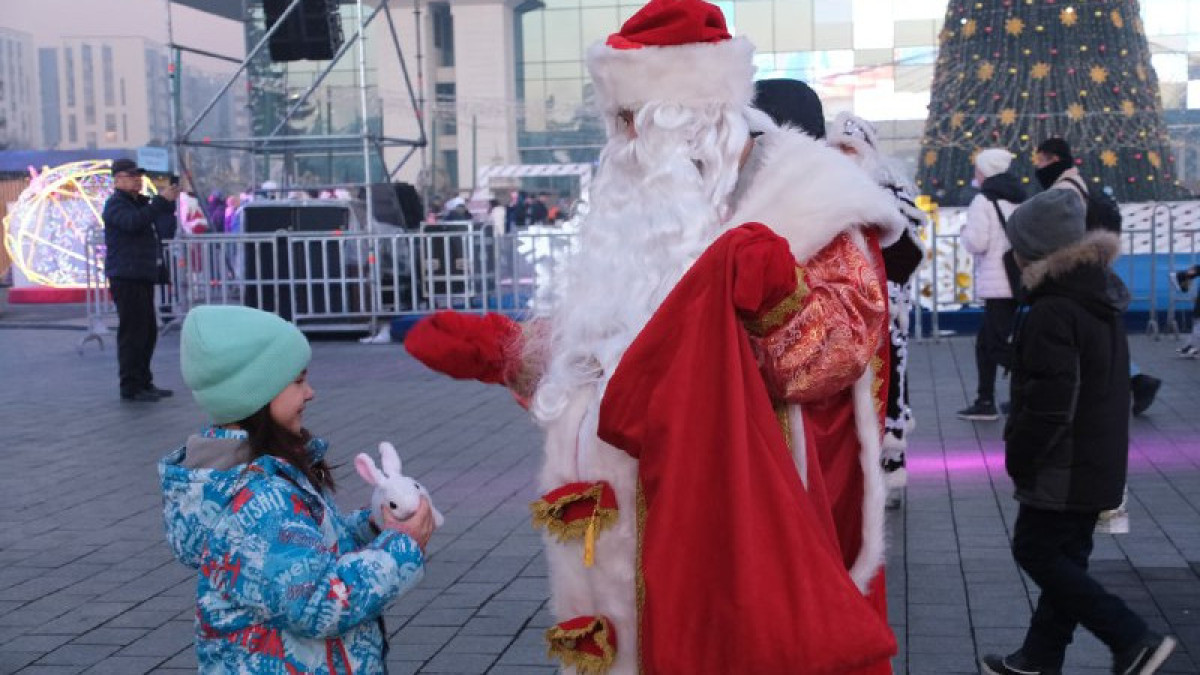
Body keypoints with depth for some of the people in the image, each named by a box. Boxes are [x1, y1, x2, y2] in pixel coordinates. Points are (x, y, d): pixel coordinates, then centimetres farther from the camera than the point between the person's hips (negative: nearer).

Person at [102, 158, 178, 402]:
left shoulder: (141, 203, 22)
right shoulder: (115, 204, -6)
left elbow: (166, 231, 16)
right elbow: (133, 222, -27)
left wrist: (169, 204, 2)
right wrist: (161, 201, -27)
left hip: (144, 277, 9)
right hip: (126, 278, -9)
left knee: (148, 332, 12)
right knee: (132, 333, -9)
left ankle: (144, 383, 21)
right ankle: (130, 387, -6)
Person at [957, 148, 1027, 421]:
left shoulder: (983, 201, -9)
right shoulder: (1020, 200, 14)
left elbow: (977, 243, -15)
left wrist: (965, 232, 4)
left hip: (998, 284, -8)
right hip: (1019, 281, 8)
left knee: (998, 347, -6)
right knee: (986, 342, 16)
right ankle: (985, 402, 18)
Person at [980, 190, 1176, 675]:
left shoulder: (1052, 312, -21)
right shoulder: (1102, 299, 10)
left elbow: (1049, 403, -24)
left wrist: (1020, 458, -11)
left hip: (1063, 468, -10)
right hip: (1101, 463, 10)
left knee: (1036, 552, 1)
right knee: (1065, 557, 15)